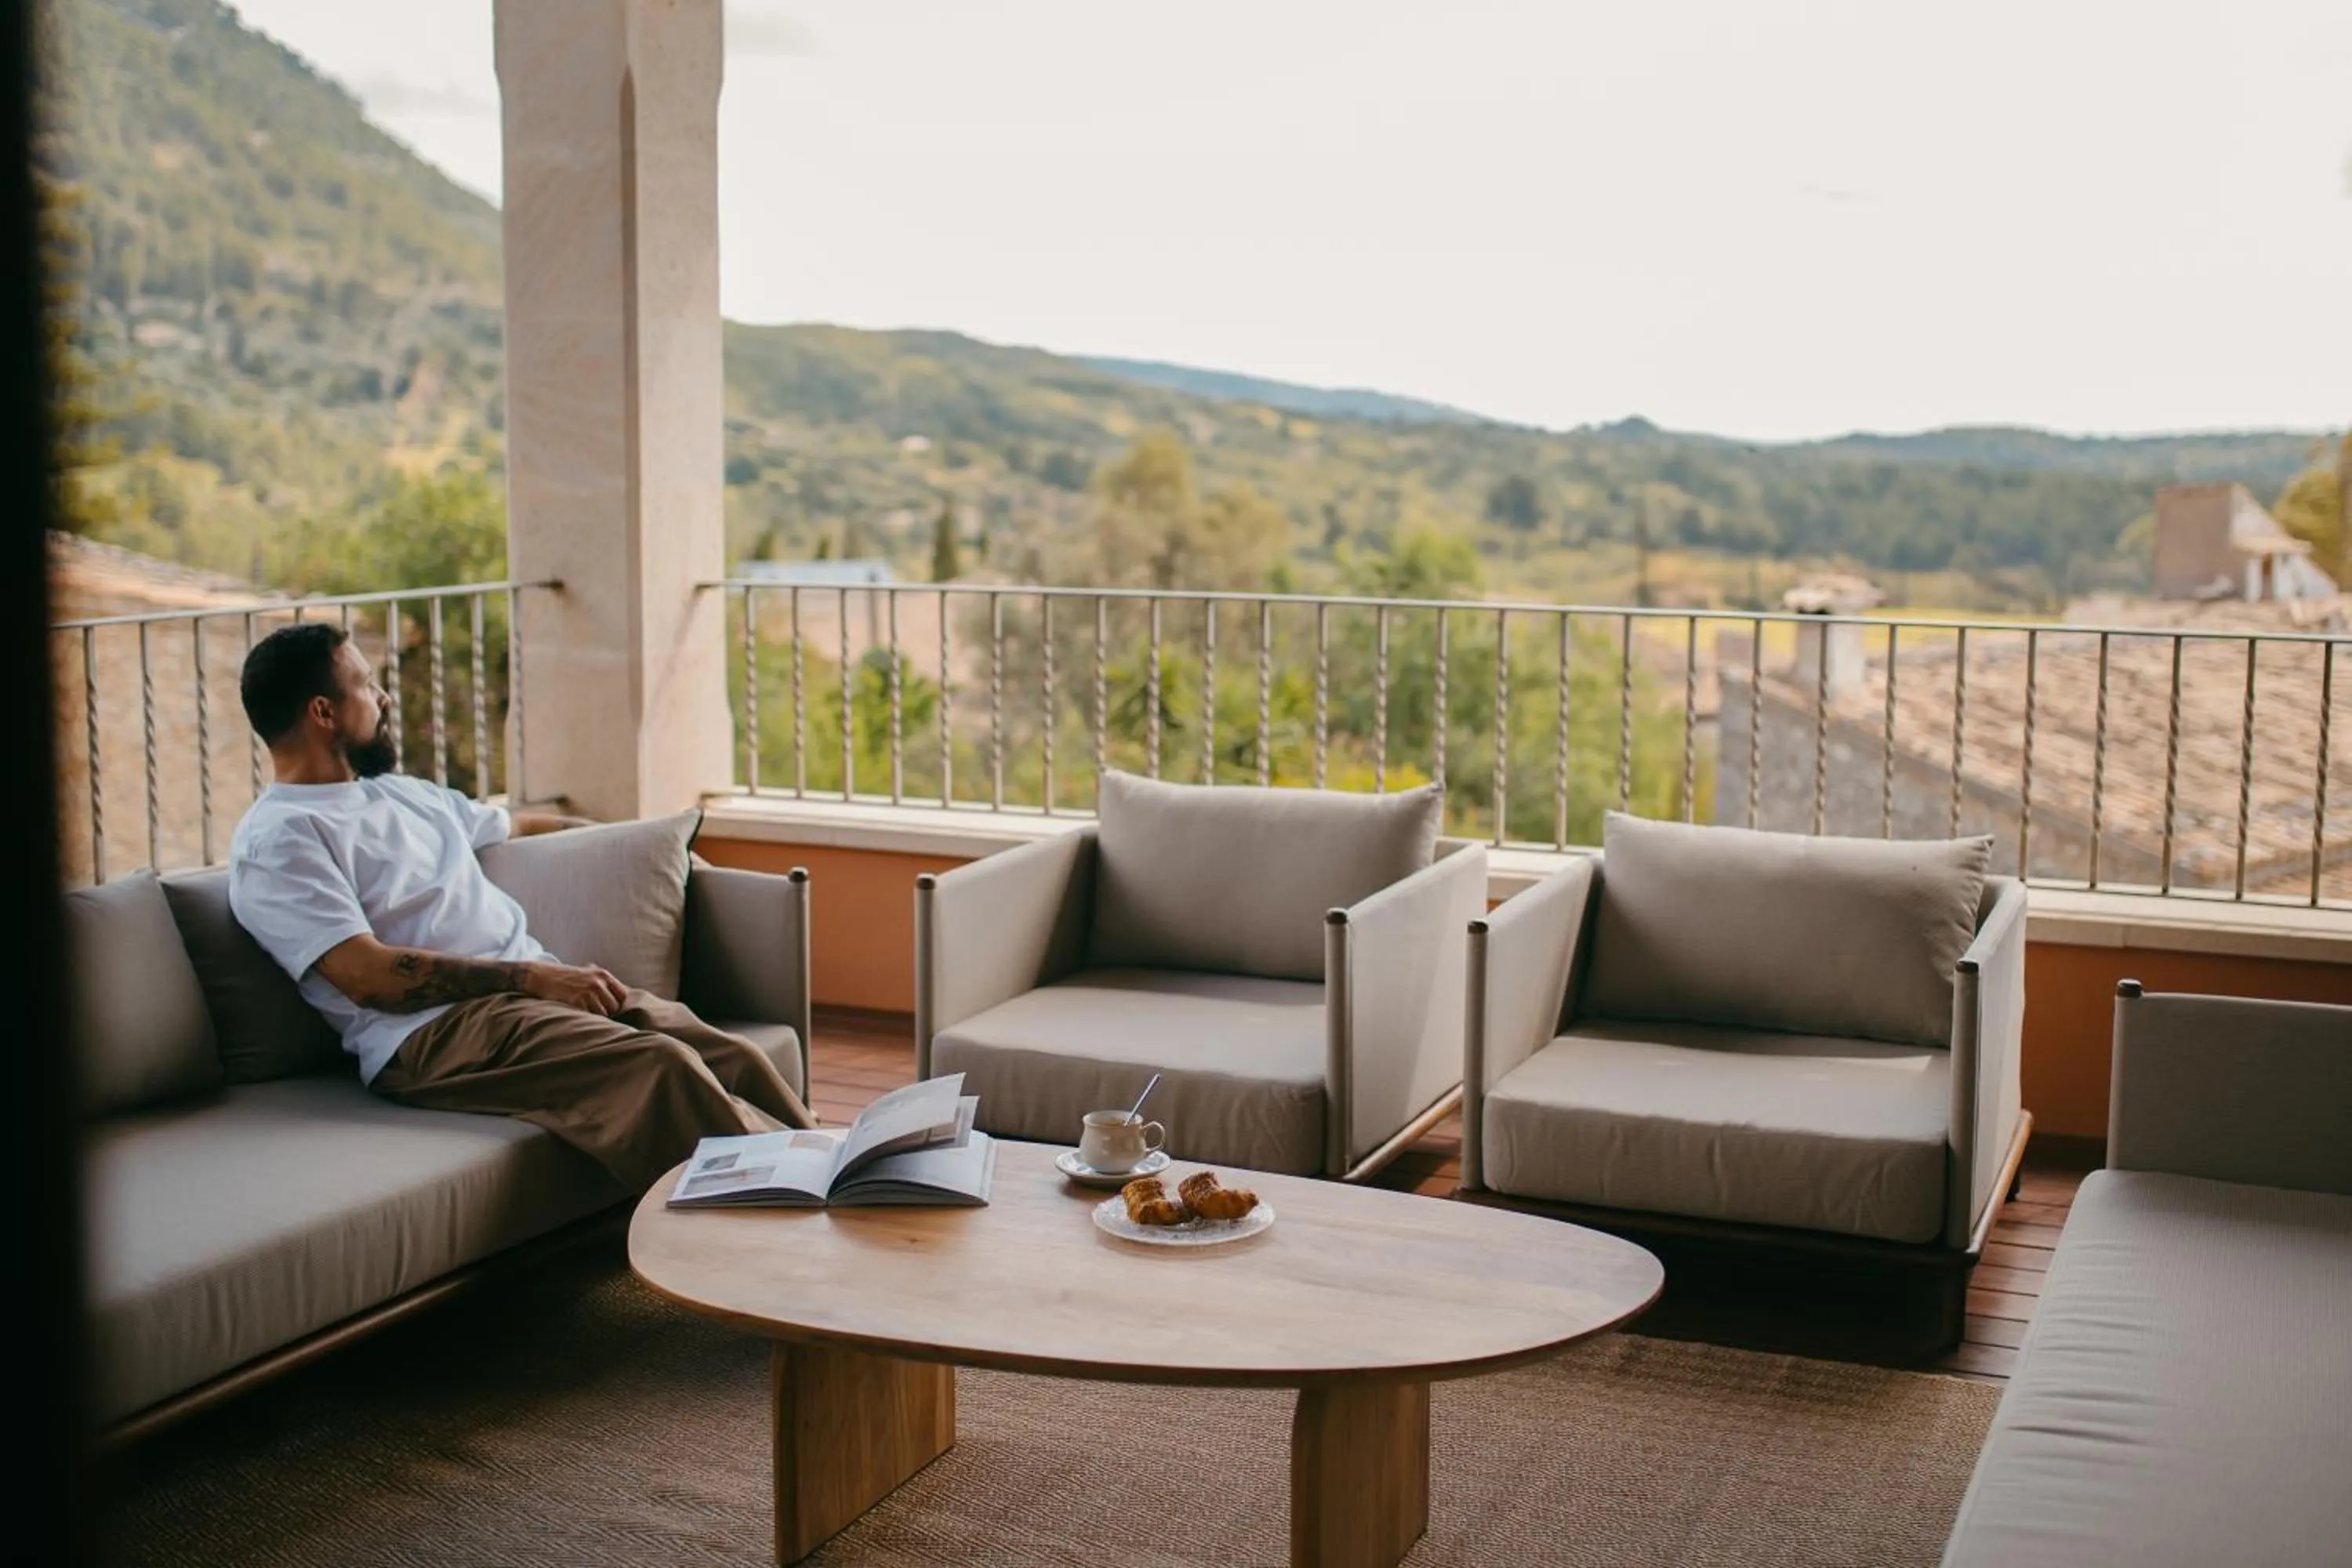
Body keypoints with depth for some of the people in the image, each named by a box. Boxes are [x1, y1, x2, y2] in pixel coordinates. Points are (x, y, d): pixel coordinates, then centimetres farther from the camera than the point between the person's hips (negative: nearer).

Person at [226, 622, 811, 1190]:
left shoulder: (400, 793, 25)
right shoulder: (276, 840, -2)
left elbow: (514, 824, 44)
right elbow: (367, 975, -13)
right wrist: (532, 976, -16)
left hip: (542, 985, 8)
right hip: (436, 1030, -8)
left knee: (733, 1057, -16)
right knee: (663, 1064, -31)